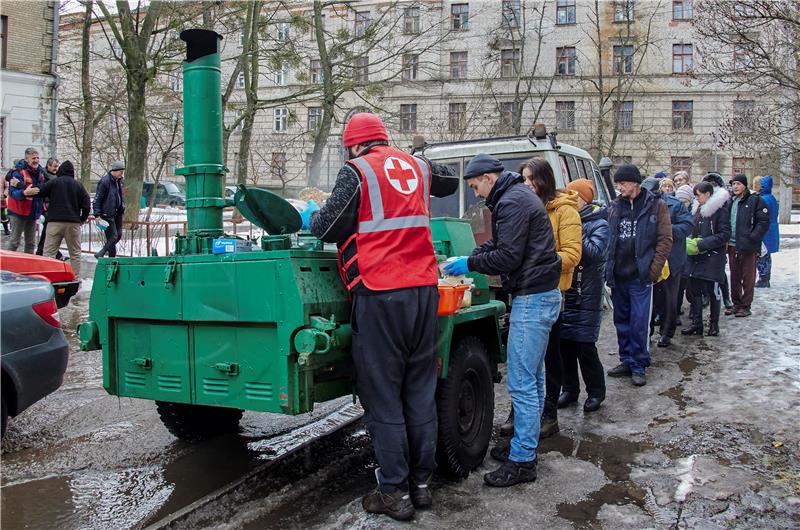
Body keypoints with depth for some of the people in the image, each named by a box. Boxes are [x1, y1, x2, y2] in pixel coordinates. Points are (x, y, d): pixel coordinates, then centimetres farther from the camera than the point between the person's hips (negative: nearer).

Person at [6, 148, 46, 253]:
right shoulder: (18, 172, -15)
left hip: (33, 212, 7)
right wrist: (24, 193, -43)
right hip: (19, 212, -7)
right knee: (14, 241, -1)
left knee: (31, 243, 13)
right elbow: (12, 193, -25)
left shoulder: (40, 172, 6)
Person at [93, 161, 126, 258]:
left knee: (118, 235, 11)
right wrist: (97, 213, -18)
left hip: (117, 213, 9)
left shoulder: (119, 180, 10)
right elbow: (97, 198, -15)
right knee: (113, 237, -10)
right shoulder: (105, 181, -16)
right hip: (107, 214, -8)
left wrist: (122, 207, 19)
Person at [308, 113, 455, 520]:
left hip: (380, 295, -5)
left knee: (383, 397, 3)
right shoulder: (416, 167, 15)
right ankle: (421, 482, 21)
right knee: (420, 391, 13)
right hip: (423, 289, 6)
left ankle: (395, 493, 8)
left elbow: (330, 227, -6)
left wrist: (310, 216, 15)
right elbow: (447, 181, 36)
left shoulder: (357, 171, -3)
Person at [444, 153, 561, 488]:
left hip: (532, 299, -11)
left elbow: (508, 257, -21)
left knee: (522, 383, -7)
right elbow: (499, 244, 21)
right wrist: (469, 258, 9)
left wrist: (470, 264, -10)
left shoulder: (513, 202, -16)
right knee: (533, 378, 17)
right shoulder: (518, 196, 18)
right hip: (541, 296, 11)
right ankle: (526, 445, 28)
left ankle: (522, 461, 0)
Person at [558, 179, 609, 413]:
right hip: (565, 293, 5)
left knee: (585, 347, -2)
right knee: (565, 343, 8)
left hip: (587, 297, -5)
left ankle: (596, 391, 15)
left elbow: (596, 252, -21)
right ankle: (570, 389, 22)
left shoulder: (599, 224, -5)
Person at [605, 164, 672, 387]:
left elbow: (665, 240, -5)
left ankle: (639, 366, 9)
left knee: (639, 323, -2)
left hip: (640, 276, -5)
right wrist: (608, 268, 6)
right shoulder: (615, 206, 10)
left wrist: (653, 270, -11)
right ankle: (626, 361, 25)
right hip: (618, 276, 5)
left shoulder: (656, 205, -3)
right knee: (621, 321, 13)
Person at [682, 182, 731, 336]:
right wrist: (691, 241, 5)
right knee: (695, 290, 7)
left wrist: (702, 244, -18)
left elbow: (724, 235, -14)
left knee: (713, 291, 2)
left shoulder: (720, 209, -10)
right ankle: (696, 323, 15)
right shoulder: (698, 208, 12)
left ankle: (714, 324, 15)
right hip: (697, 256, 7)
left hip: (713, 257, -7)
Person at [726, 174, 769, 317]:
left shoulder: (755, 200, -5)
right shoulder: (730, 202, 14)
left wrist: (752, 238, -18)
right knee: (734, 277, 12)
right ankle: (736, 304, 22)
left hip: (748, 246, -6)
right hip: (732, 245, 6)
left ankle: (745, 306, 8)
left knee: (748, 277, 1)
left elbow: (764, 222, -10)